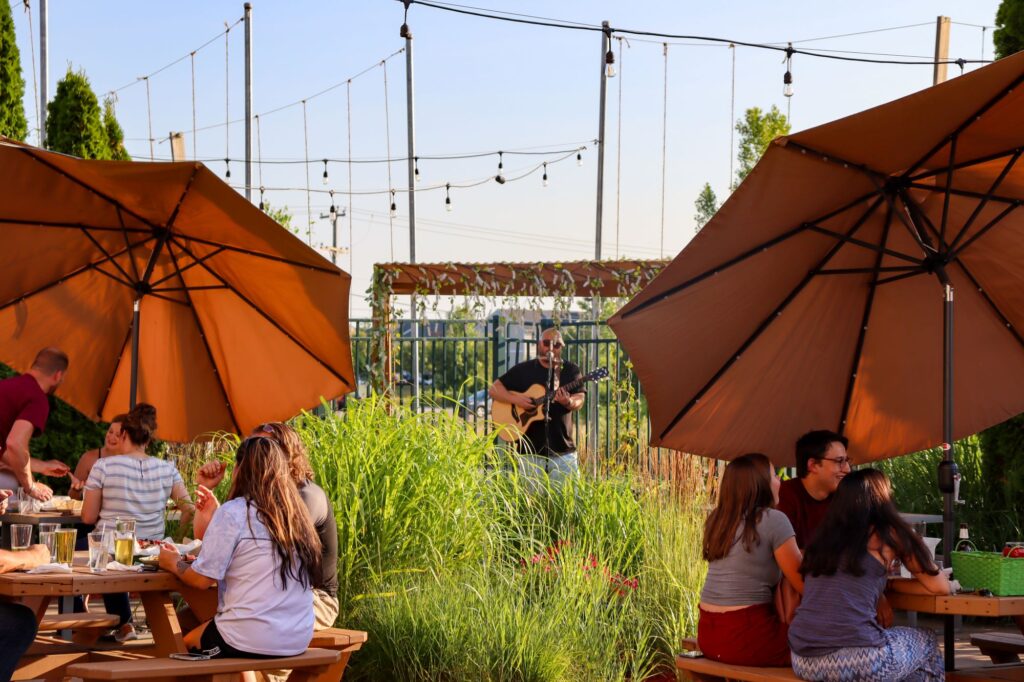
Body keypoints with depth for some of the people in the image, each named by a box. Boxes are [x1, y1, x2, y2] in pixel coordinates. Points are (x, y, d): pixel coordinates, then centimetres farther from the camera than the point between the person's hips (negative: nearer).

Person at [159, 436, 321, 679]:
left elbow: (202, 579, -8)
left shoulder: (233, 512, -9)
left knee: (185, 642, 19)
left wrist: (174, 564, 13)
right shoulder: (295, 514, 8)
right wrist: (213, 520, 24)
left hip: (253, 641, -6)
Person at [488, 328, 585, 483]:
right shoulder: (524, 369, 7)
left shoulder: (570, 370, 9)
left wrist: (568, 402, -25)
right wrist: (515, 399, -11)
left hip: (563, 450, 1)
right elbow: (494, 389, 6)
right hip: (530, 450, -1)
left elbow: (579, 400, -1)